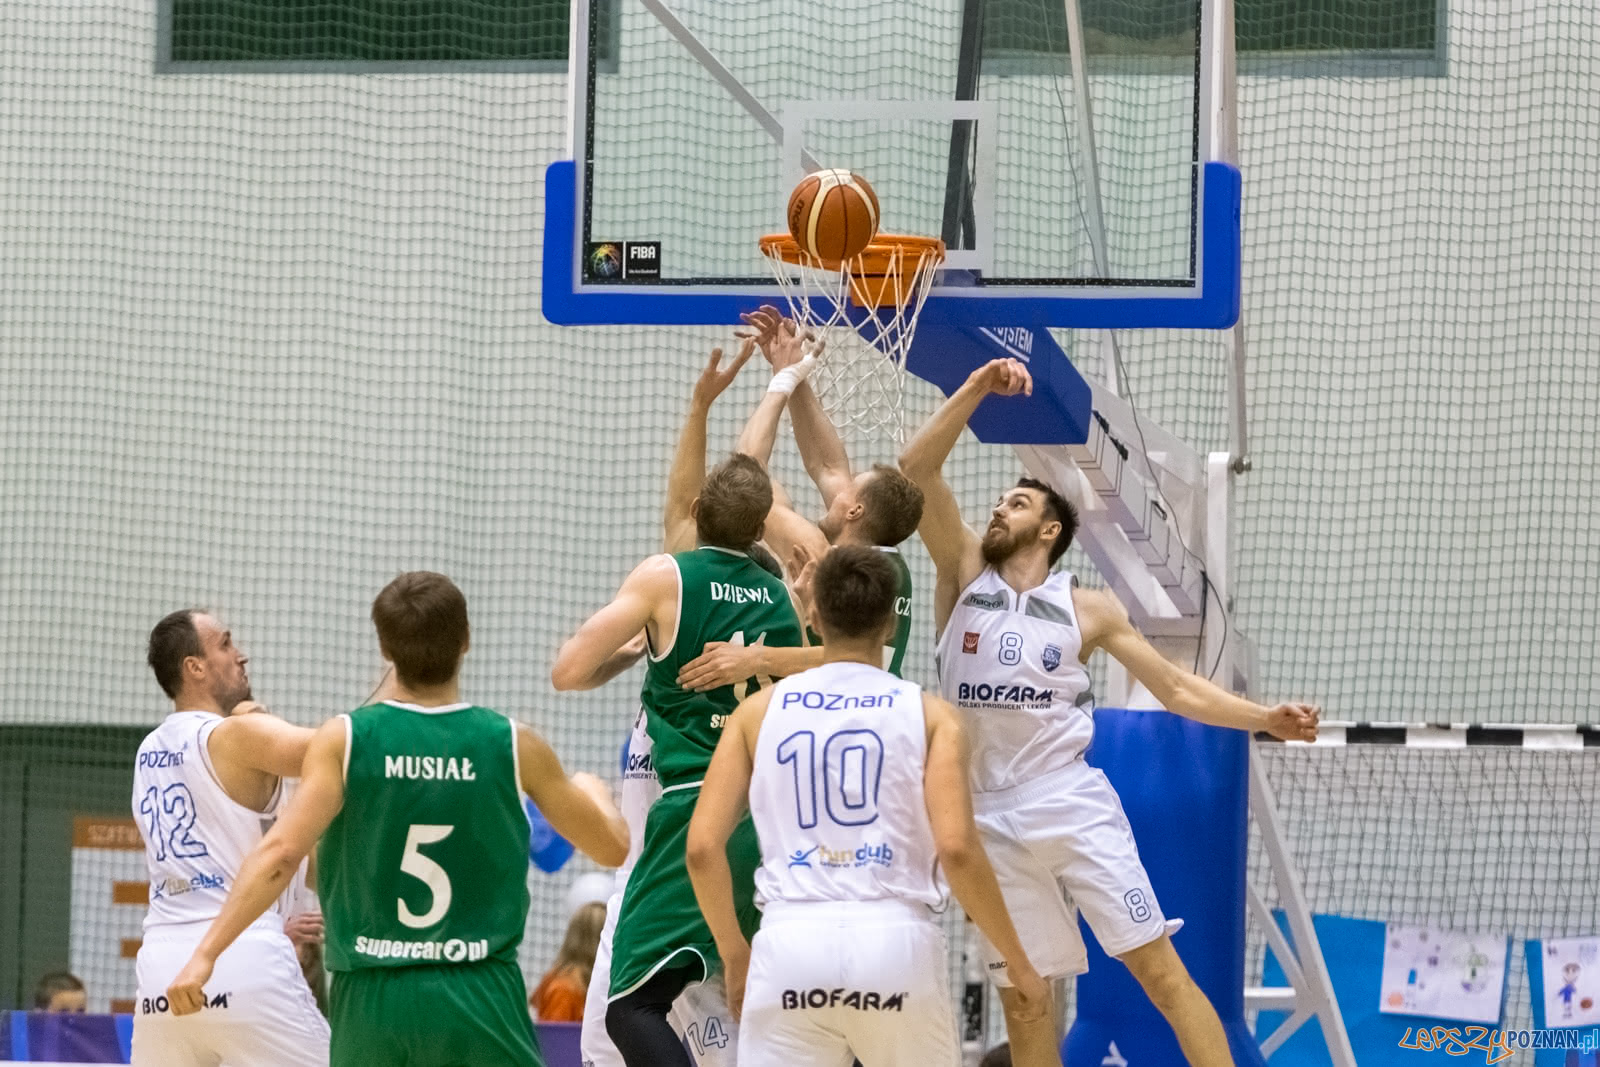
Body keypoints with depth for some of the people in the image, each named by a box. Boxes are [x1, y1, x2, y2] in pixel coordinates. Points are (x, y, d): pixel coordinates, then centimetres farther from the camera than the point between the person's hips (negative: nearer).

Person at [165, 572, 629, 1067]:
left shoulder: (343, 741, -2)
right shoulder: (515, 746, 0)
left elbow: (280, 853, -13)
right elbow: (613, 845, 12)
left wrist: (206, 952, -12)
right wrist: (591, 788, 34)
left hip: (369, 1000, 1)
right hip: (477, 998, -1)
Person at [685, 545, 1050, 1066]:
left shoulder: (759, 710, 12)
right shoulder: (929, 714, 7)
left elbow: (703, 847, 5)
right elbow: (957, 848, -6)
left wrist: (734, 954, 19)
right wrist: (1018, 963, 4)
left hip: (791, 943, 1)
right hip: (896, 939, 0)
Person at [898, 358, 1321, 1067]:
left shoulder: (1087, 609, 7)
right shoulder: (965, 574, 8)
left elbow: (1175, 687, 9)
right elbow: (916, 470, -1)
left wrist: (1264, 718, -4)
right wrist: (977, 389, -8)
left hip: (1074, 803, -2)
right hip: (989, 819, 2)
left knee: (1158, 967, -9)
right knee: (1021, 1000, 4)